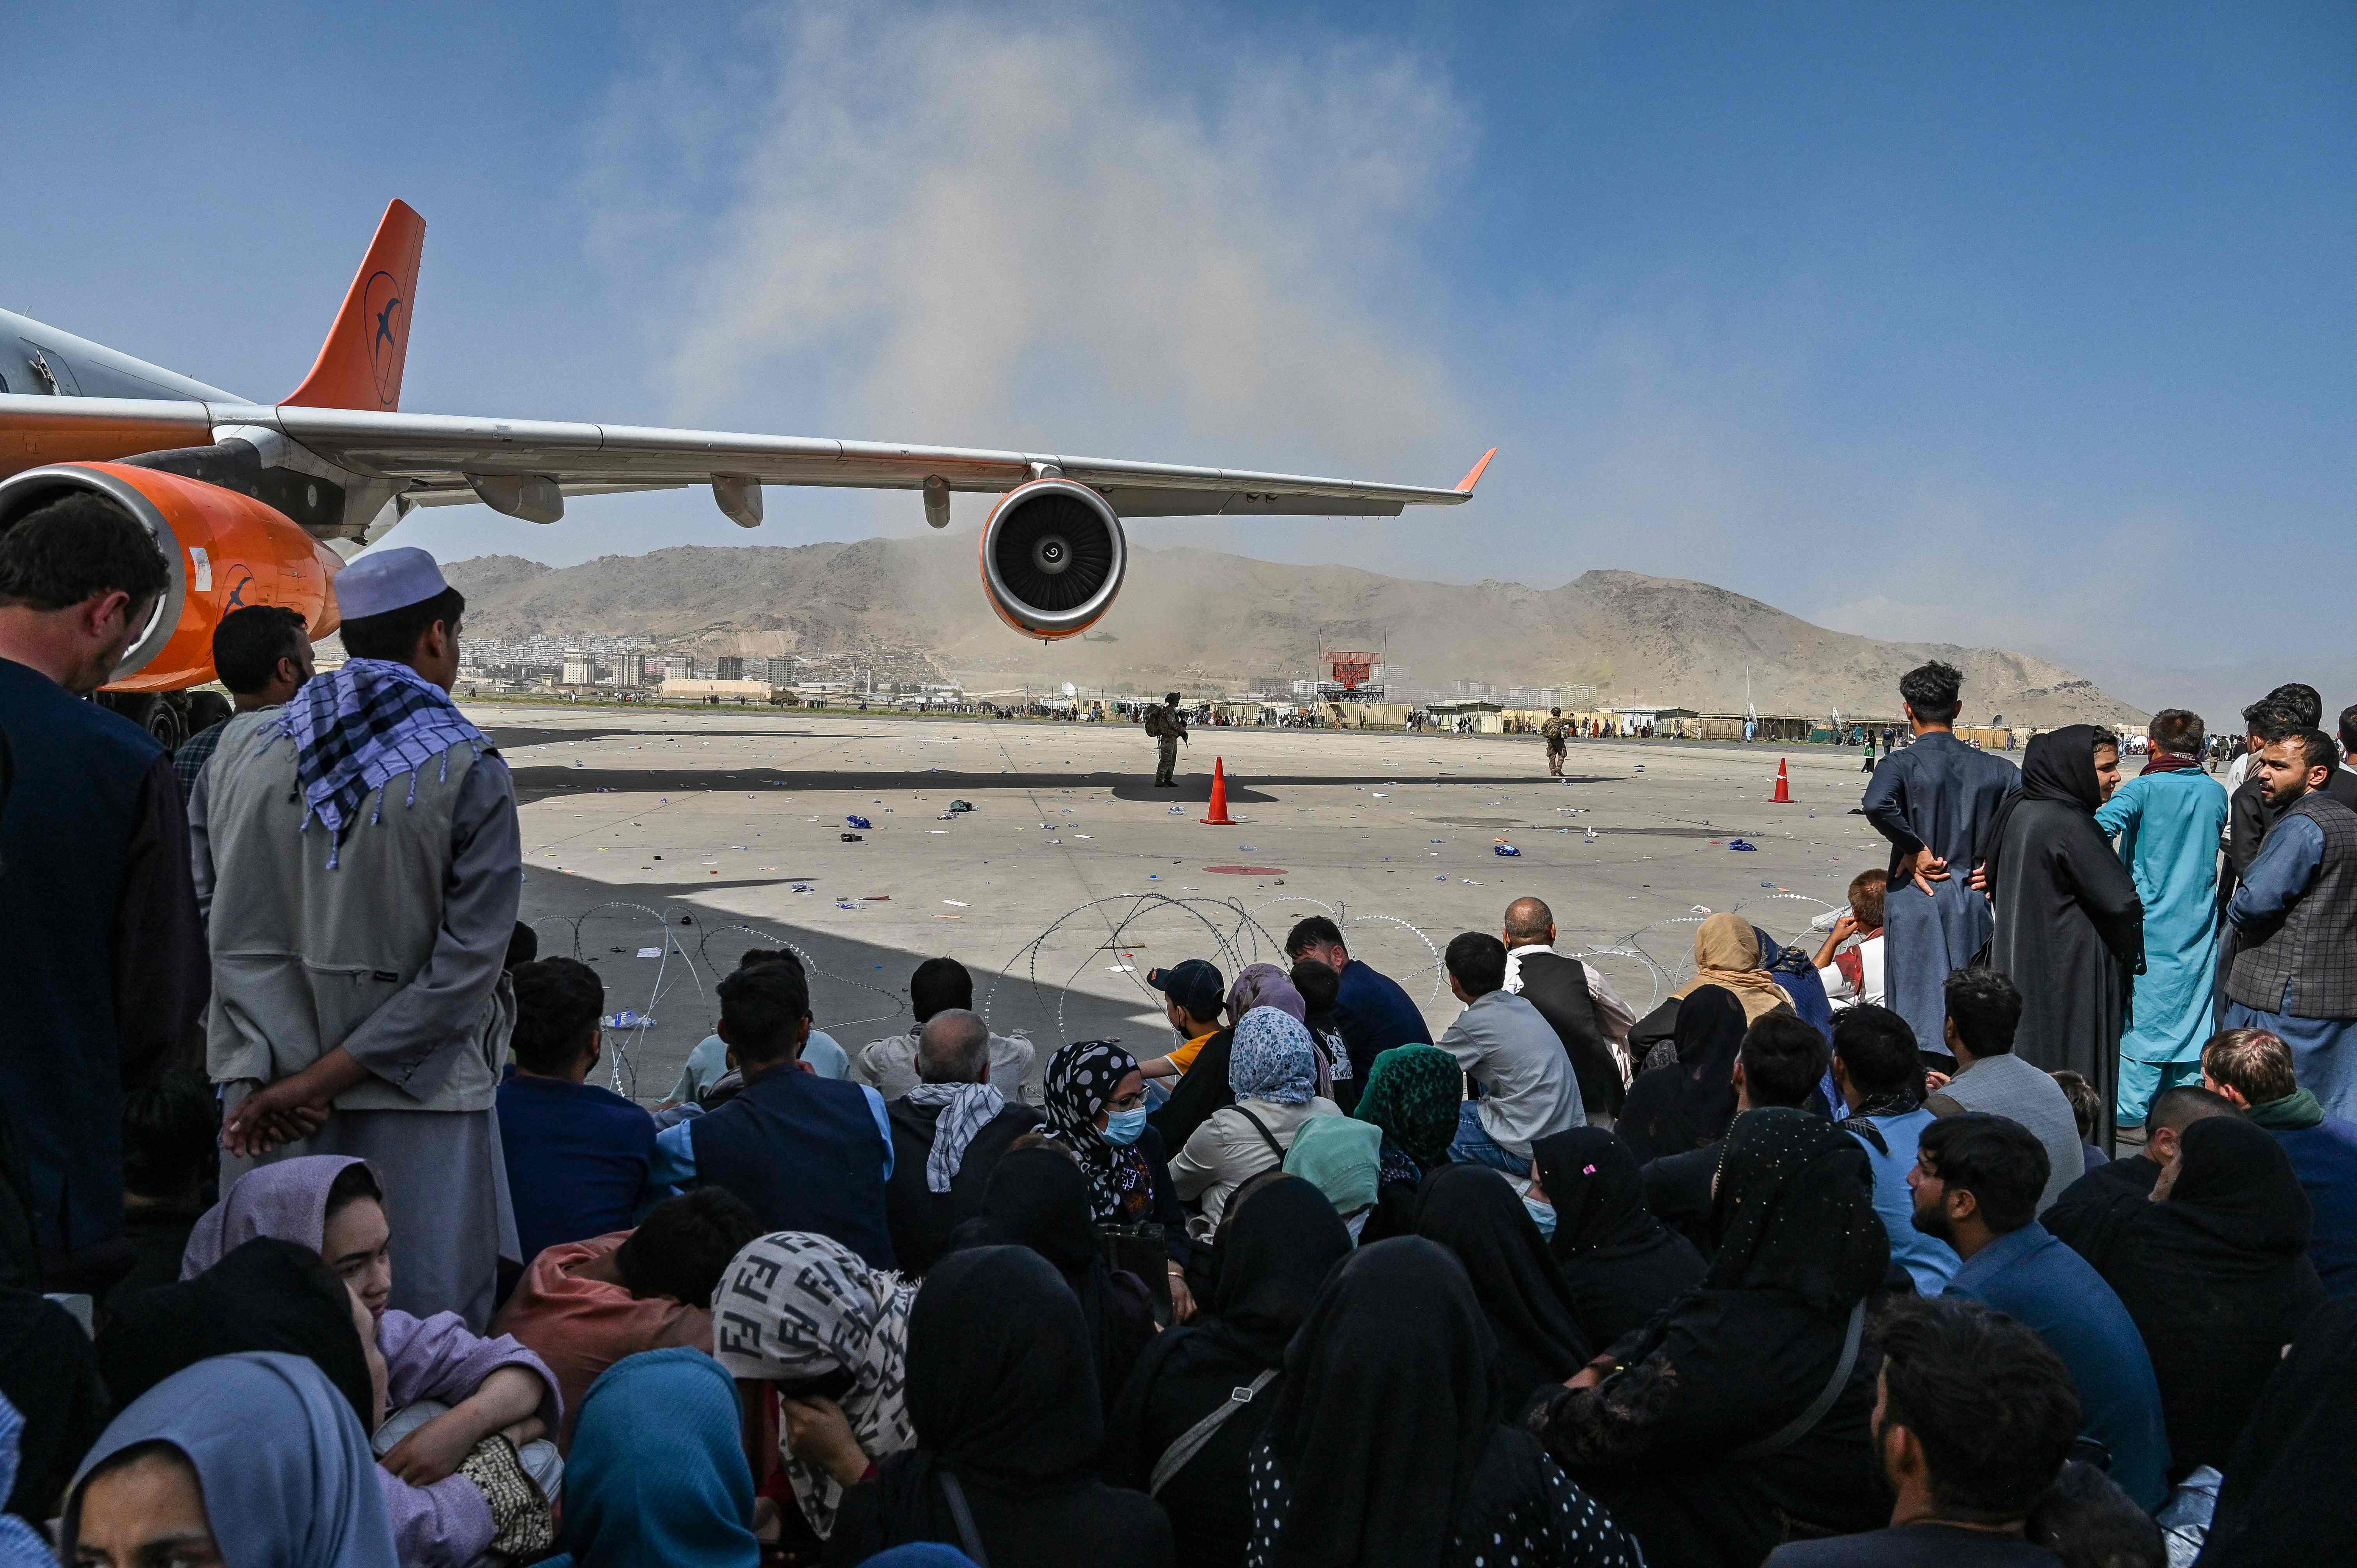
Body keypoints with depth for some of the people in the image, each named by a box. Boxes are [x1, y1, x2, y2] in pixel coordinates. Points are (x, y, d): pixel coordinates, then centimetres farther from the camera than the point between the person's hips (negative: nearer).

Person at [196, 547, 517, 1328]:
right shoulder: (469, 771, -9)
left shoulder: (239, 756, 4)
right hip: (416, 1094, -4)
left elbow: (226, 933, -1)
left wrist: (268, 1076, -5)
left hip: (267, 1095, 5)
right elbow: (468, 961, -14)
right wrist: (326, 1077, -11)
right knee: (426, 1325, 5)